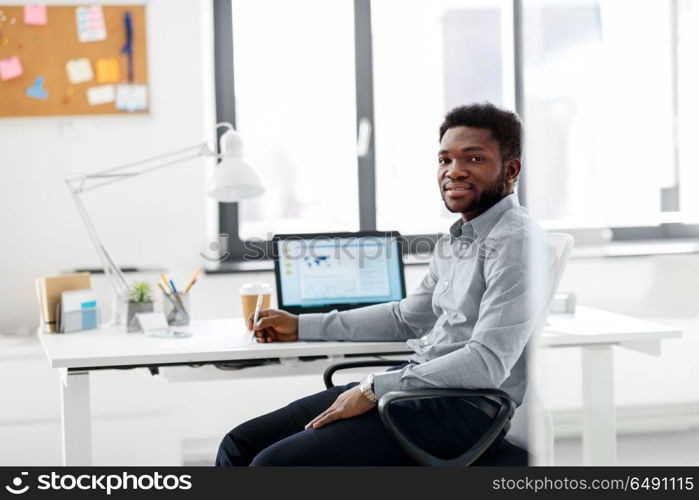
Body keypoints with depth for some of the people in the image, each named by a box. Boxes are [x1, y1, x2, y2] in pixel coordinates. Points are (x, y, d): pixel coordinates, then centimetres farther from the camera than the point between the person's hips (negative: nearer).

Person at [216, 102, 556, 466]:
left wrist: (374, 389, -19)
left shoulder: (517, 242, -14)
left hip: (463, 408, -9)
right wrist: (301, 327, 25)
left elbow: (487, 363, -22)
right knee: (240, 445, 2)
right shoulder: (454, 240, 17)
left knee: (274, 462, -22)